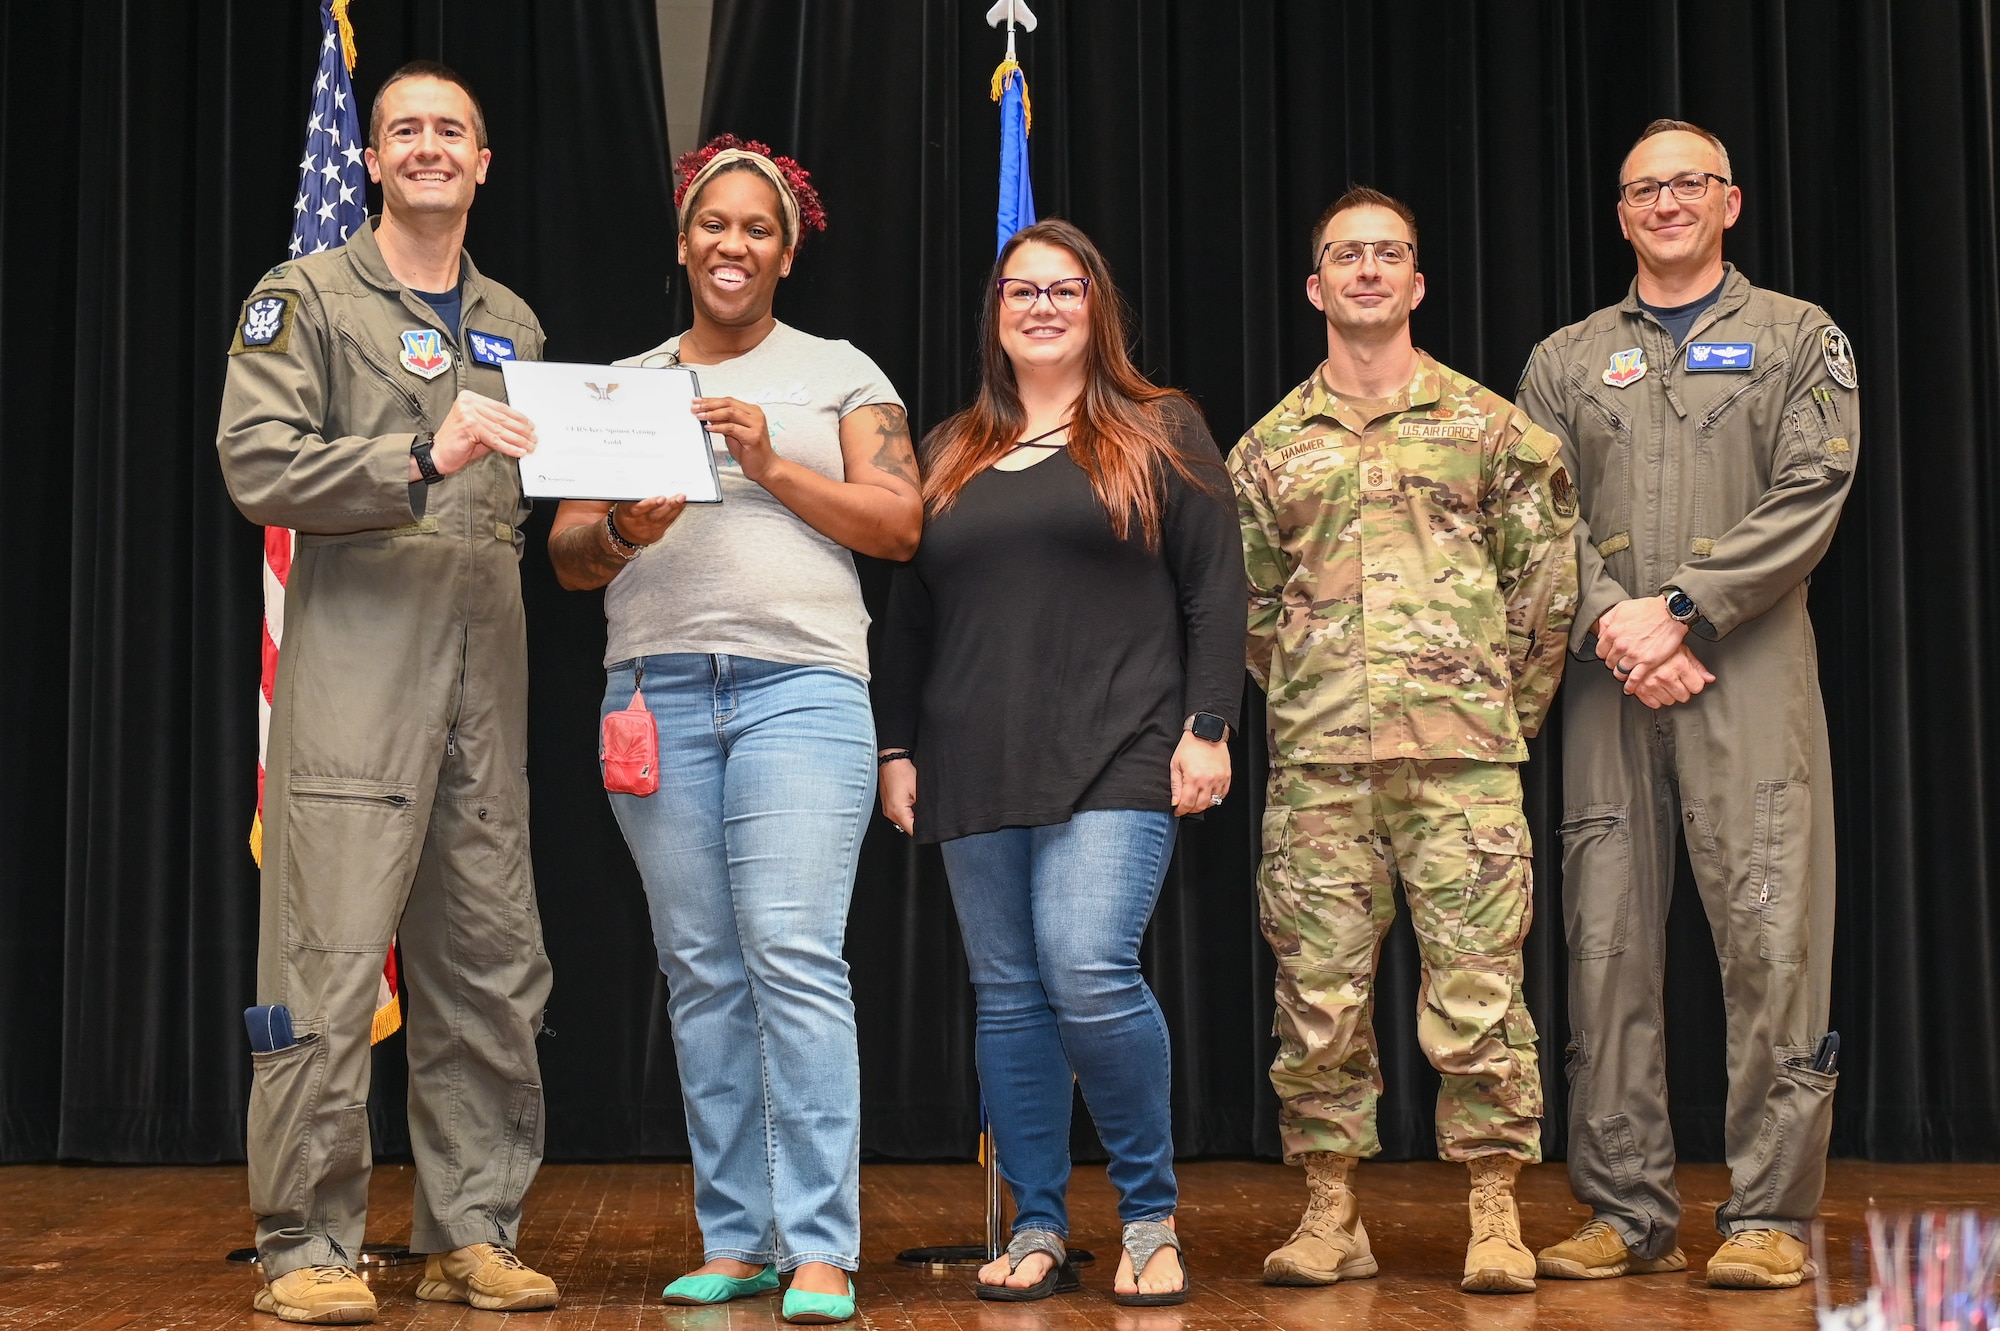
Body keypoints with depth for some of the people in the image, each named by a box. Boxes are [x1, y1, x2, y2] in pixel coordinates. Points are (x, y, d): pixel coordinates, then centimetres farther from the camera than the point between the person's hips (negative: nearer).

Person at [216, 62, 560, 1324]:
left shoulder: (512, 322, 21)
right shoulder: (307, 297, 4)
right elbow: (257, 465, -8)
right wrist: (420, 458, -18)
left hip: (487, 666, 6)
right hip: (357, 661, -5)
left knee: (492, 965, 6)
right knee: (332, 961, -7)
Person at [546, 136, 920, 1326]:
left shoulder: (840, 374, 11)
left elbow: (901, 524, 1)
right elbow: (565, 553, 15)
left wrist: (772, 467, -9)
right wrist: (621, 531, -7)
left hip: (800, 686, -3)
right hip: (656, 694, 3)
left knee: (795, 958, -13)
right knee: (703, 974, 3)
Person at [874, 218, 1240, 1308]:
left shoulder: (1161, 434, 8)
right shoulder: (948, 455, 18)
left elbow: (1214, 593, 3)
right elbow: (909, 615, 20)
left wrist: (1208, 729, -6)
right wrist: (897, 749, 14)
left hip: (1114, 764, -4)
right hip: (975, 771, 5)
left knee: (1089, 973, -18)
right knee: (1007, 996, 4)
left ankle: (1150, 1217, -1)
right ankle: (1038, 1231, 13)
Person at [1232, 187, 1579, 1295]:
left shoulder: (1486, 425, 9)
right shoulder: (1269, 447, 13)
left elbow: (1546, 581, 10)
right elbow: (1246, 604, 18)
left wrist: (1502, 711, 8)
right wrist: (1308, 699, 13)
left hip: (1462, 756, -2)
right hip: (1317, 762, 2)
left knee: (1476, 995, -3)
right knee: (1318, 996, 2)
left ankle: (1494, 1216, 6)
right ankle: (1330, 1214, 12)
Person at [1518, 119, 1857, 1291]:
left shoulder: (1799, 338, 10)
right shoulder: (1565, 362, 18)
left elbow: (1812, 497, -2)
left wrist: (1682, 613, -11)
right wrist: (1610, 622, -10)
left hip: (1749, 674, -3)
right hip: (1607, 682, 3)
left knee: (1771, 940, -8)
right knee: (1606, 943, 2)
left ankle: (1771, 1216, -2)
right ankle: (1629, 1212, 9)